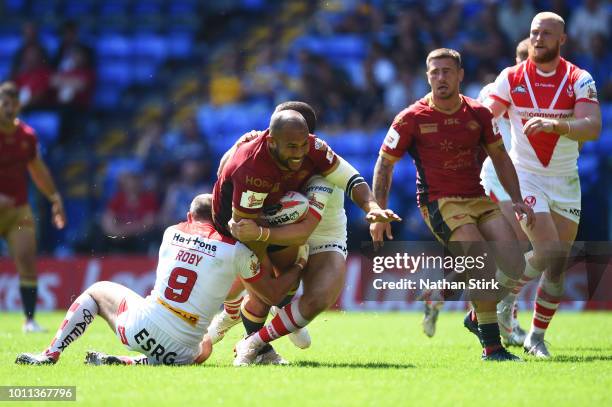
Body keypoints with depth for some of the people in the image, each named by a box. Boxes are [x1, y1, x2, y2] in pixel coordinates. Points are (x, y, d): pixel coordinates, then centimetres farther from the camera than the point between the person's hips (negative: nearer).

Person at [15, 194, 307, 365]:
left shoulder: (172, 233, 8)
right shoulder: (237, 249, -3)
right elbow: (271, 291, 7)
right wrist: (299, 268, 22)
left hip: (140, 327, 3)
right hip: (180, 352, -3)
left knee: (97, 291, 31)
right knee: (205, 347, 37)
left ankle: (50, 354, 14)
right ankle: (126, 364, 7)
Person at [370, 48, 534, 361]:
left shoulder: (478, 113, 5)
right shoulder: (412, 118, -6)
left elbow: (500, 158, 17)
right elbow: (384, 163, 2)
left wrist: (516, 200, 9)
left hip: (479, 200, 5)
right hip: (440, 203, -5)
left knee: (513, 267, -10)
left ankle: (478, 317, 19)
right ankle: (491, 346, -16)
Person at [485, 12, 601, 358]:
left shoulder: (579, 80, -3)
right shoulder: (511, 78, -1)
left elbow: (593, 128, -17)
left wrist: (555, 125, -34)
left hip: (565, 180, 2)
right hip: (525, 176, -2)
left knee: (558, 267, 4)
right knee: (549, 251, -19)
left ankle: (537, 336, 18)